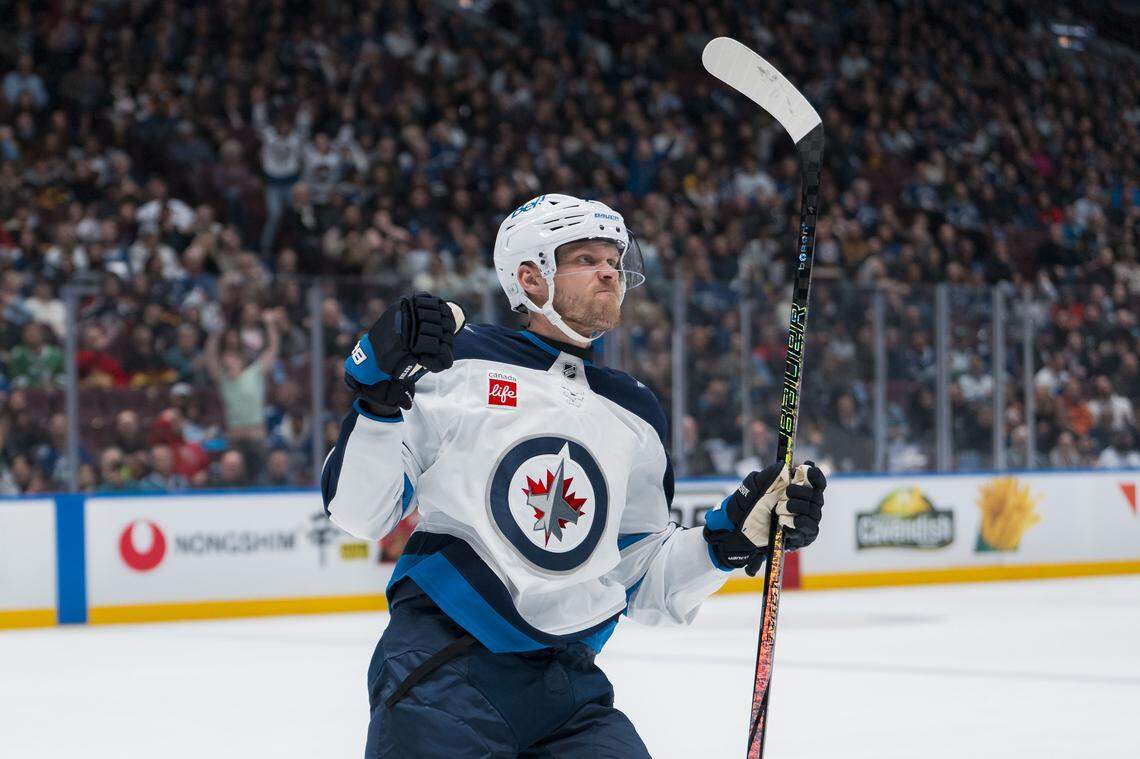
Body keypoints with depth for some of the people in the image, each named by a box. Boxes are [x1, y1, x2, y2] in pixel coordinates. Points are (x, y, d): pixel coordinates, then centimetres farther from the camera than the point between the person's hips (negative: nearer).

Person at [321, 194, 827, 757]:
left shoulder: (635, 417, 18)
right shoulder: (455, 363, 2)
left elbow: (642, 586, 18)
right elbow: (358, 514, -2)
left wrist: (735, 533, 5)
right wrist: (381, 394, -16)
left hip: (567, 688, 5)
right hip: (441, 668, -5)